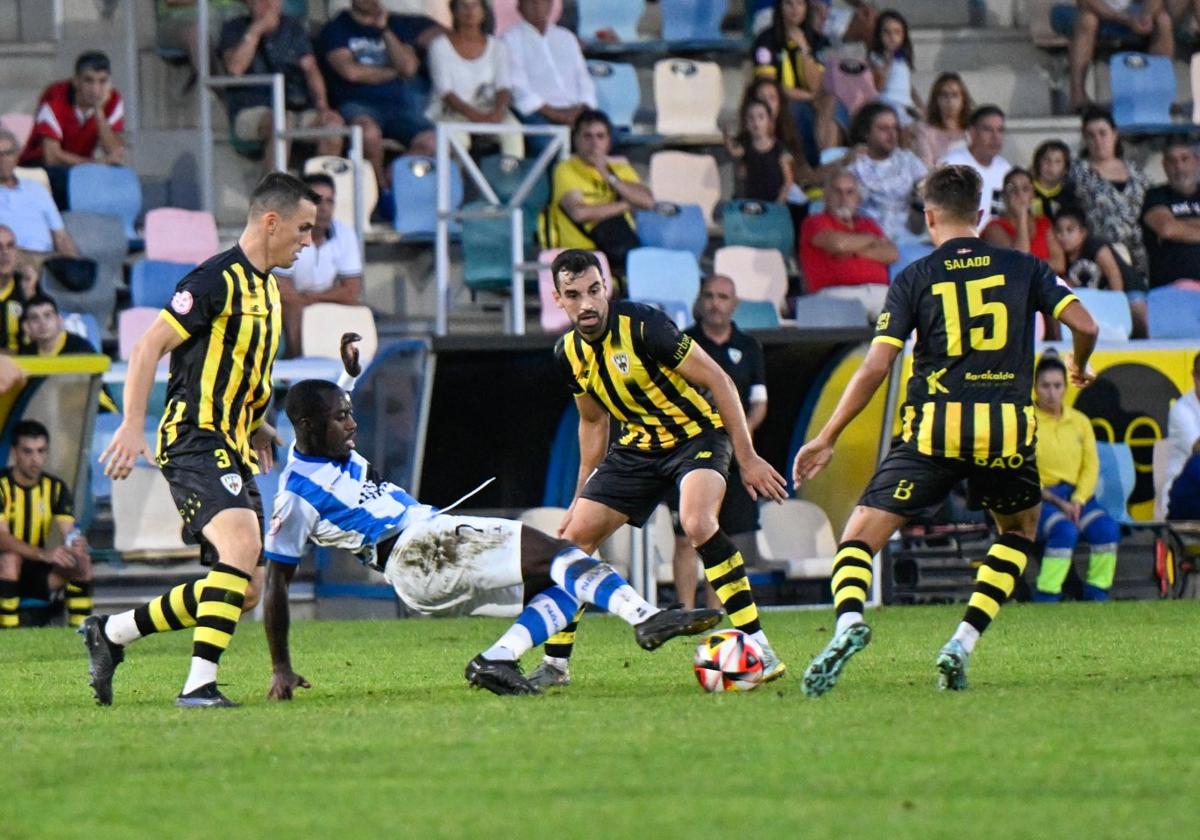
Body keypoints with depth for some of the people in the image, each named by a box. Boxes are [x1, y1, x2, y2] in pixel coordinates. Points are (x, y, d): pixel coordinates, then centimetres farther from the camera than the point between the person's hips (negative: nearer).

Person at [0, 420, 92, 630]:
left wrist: (77, 544, -34)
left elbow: (69, 532, -7)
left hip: (35, 573, 4)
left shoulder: (55, 488, 1)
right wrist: (43, 554, -43)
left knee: (82, 560, -20)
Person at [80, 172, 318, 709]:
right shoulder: (218, 279, -12)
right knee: (242, 544, -30)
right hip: (195, 442, -10)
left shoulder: (266, 288, 17)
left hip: (232, 450, 10)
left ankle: (110, 633, 21)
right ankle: (200, 682, -31)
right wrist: (133, 426, -23)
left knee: (244, 592, 7)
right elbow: (149, 347, -15)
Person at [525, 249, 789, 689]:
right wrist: (581, 496, 18)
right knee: (575, 536, -1)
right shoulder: (569, 353, -3)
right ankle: (554, 664, 13)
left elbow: (717, 380, -19)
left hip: (697, 434, -7)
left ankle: (758, 648, -28)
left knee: (697, 522, -33)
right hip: (638, 445, 7)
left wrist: (747, 458, -19)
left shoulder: (643, 325, -24)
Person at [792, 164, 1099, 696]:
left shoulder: (914, 279, 5)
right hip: (1007, 428, 2)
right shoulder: (1023, 269, 9)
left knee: (860, 536, 3)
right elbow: (1084, 325, 1)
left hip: (934, 430, -2)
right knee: (1020, 529, 27)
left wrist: (827, 439, 4)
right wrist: (1079, 367, 25)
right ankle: (963, 643, 9)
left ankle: (848, 619, -30)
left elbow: (875, 367, -2)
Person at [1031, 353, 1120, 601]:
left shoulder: (1080, 422, 13)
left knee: (1107, 529, -23)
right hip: (1039, 497, -5)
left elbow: (1091, 466, 10)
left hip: (1076, 495, 5)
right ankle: (1046, 600, -30)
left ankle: (1097, 596, -13)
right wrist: (1057, 503, -15)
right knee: (1065, 530, -35)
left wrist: (1077, 501, -8)